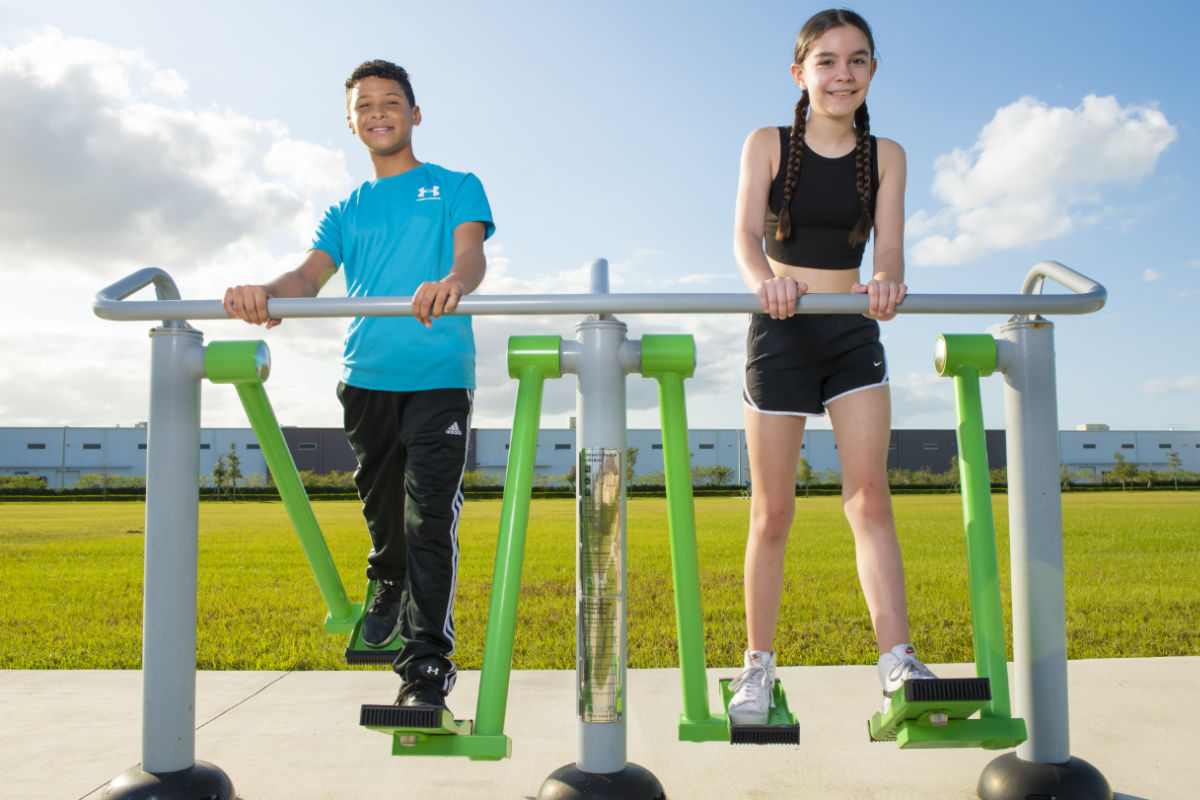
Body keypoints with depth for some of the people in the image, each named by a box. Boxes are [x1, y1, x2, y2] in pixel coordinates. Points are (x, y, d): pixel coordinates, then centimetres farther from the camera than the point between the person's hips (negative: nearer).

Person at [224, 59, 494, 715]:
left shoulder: (455, 187, 10)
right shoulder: (347, 211, 19)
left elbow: (472, 252, -10)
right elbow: (312, 273, 2)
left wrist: (452, 282, -36)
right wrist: (267, 291, -24)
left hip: (439, 376, -4)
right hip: (366, 377, 4)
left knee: (430, 521, -10)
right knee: (381, 513, 16)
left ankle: (426, 665, -7)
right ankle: (388, 595, 44)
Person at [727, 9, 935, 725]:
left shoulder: (886, 156, 6)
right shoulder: (767, 145, 1)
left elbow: (890, 242, -7)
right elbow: (746, 232, -13)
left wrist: (888, 281, -32)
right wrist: (765, 280, -36)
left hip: (855, 335, 2)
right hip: (781, 333, -1)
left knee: (869, 494, -11)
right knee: (773, 512, 2)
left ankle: (899, 664, -13)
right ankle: (759, 667, 14)